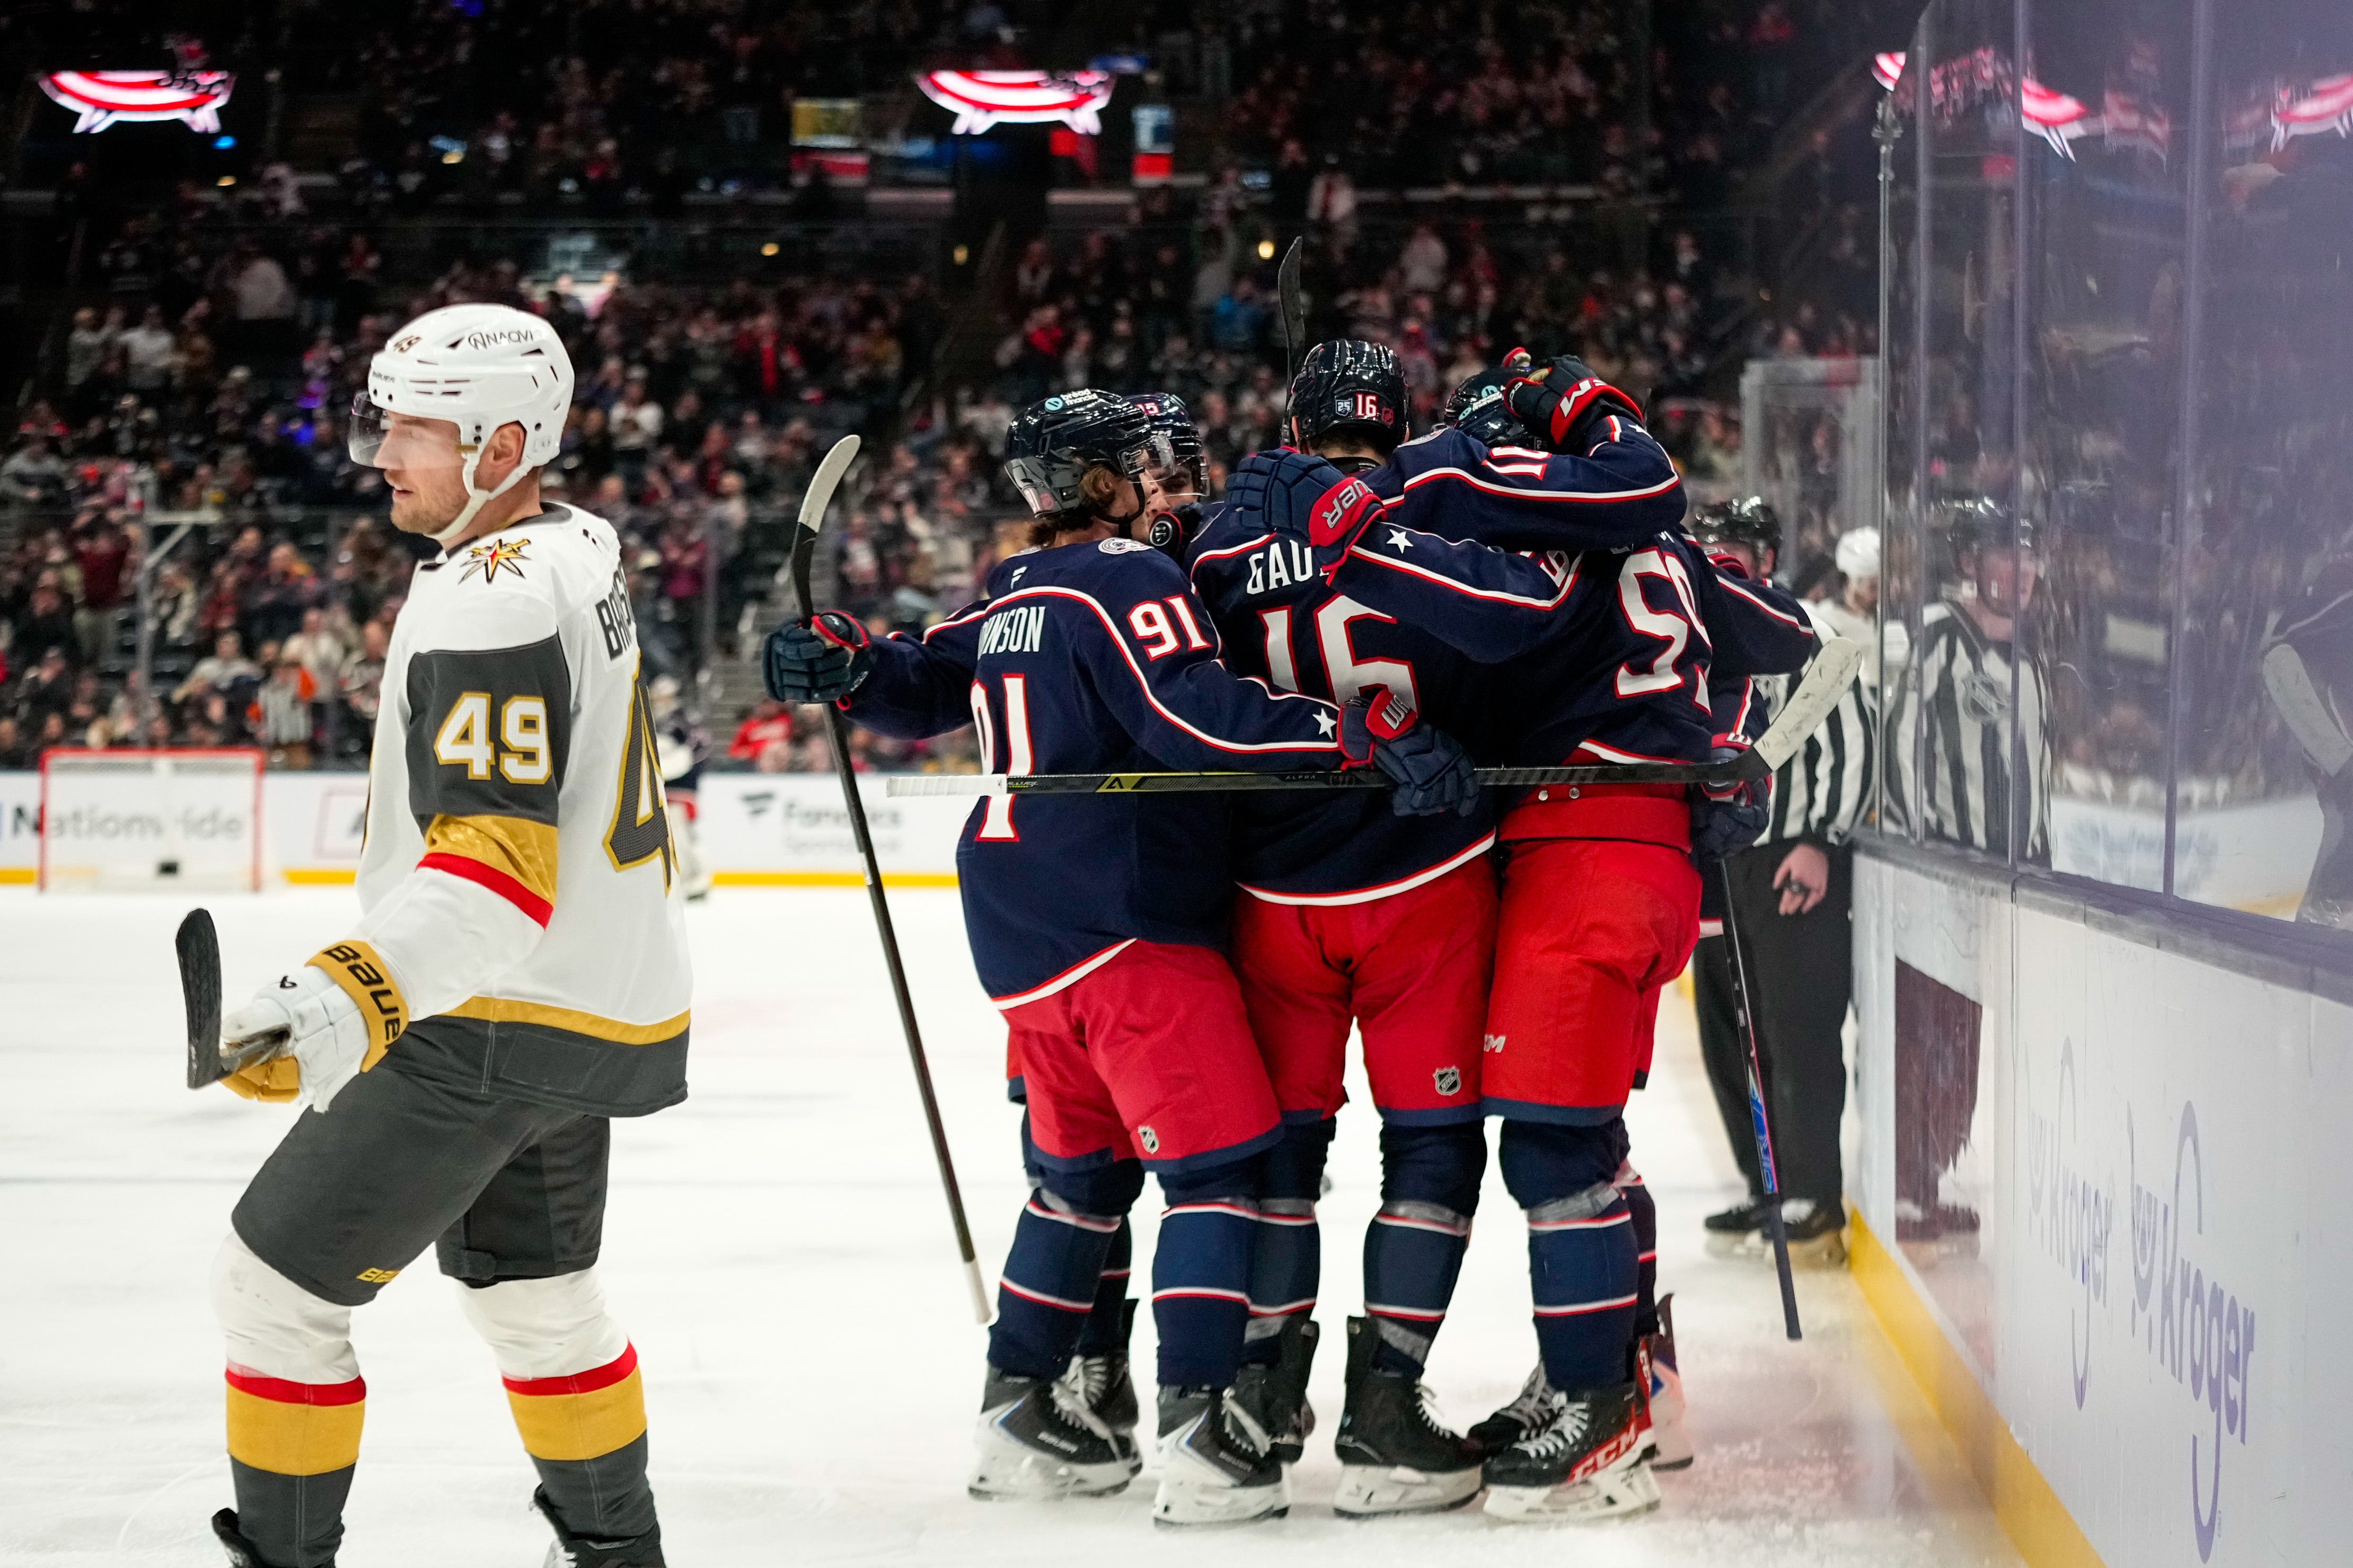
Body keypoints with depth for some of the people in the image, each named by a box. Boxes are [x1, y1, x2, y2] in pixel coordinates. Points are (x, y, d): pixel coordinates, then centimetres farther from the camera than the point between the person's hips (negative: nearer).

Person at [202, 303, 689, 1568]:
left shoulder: (494, 599, -21)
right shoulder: (577, 552, 10)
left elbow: (500, 859, -29)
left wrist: (354, 994, -40)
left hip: (499, 1024, -10)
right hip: (608, 1004, 10)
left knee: (277, 1280, -3)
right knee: (531, 1289, 26)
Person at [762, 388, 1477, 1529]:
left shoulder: (1010, 598, 16)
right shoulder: (1125, 580, -10)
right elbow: (1199, 717, -24)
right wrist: (1371, 734, -30)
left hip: (1020, 931, 9)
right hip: (1123, 922, -9)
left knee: (1082, 1166, 21)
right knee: (1219, 1160, -8)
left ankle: (1020, 1407, 24)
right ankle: (1196, 1429, -16)